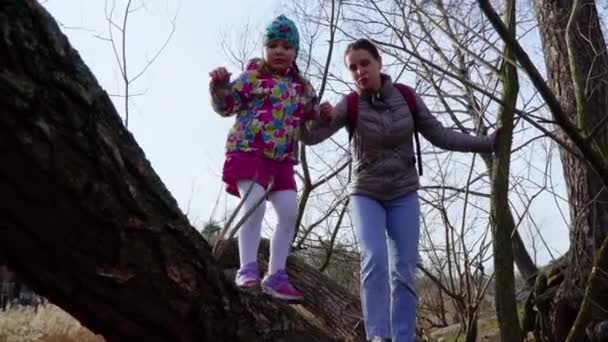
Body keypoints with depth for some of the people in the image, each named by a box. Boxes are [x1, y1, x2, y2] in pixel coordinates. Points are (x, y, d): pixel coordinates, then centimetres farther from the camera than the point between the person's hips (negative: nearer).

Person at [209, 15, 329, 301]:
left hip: (281, 158, 6)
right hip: (248, 150, -5)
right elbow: (225, 106, 0)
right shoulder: (253, 77, 1)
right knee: (255, 205, -21)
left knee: (289, 212, -1)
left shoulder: (302, 87, 14)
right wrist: (220, 86, -19)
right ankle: (248, 269, -9)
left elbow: (312, 118, 22)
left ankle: (276, 275, 7)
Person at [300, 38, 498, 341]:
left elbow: (440, 136, 0)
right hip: (366, 195, -2)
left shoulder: (406, 97, -8)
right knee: (374, 259, -21)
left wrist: (487, 143, -3)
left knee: (404, 272, -3)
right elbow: (309, 137, -26)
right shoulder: (350, 105, -14)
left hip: (404, 195, 2)